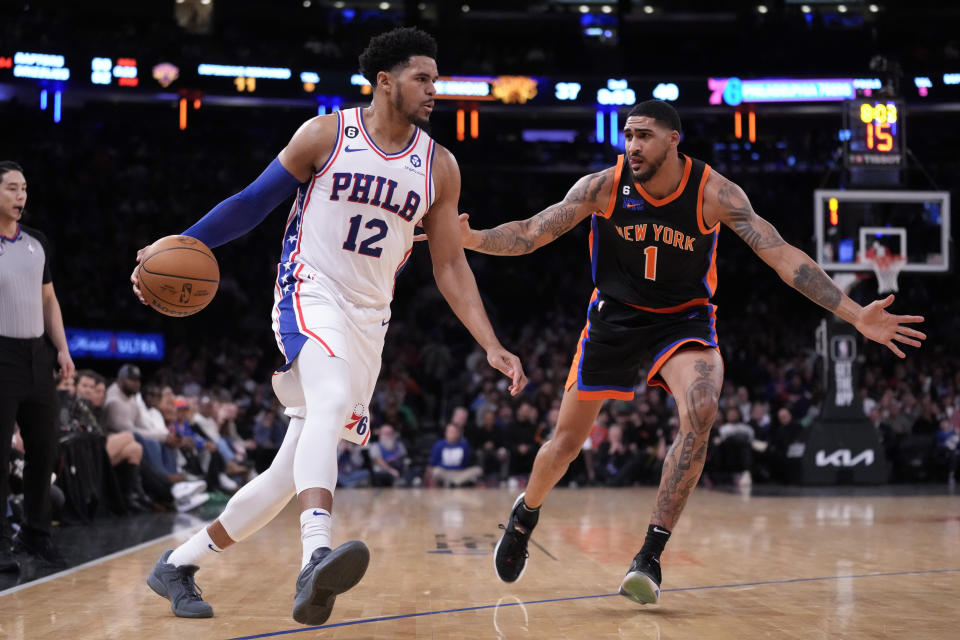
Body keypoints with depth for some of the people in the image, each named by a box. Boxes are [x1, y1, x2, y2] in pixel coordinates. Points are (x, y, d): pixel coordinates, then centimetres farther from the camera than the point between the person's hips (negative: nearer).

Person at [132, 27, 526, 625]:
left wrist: (492, 346, -2)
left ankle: (179, 564, 19)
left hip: (369, 322, 5)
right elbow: (252, 203, 2)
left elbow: (450, 266, 7)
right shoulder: (326, 134, -3)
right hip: (311, 295, -5)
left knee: (293, 472, 4)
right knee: (333, 402, -36)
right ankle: (316, 558, -52)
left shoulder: (439, 166, 6)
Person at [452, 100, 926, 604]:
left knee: (700, 412, -31)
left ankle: (650, 555, -23)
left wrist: (855, 315, -26)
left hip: (683, 321, -1)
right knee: (566, 442, 5)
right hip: (614, 317, 1)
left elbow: (781, 255, -19)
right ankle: (525, 513, 40)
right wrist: (469, 239, -30)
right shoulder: (602, 187, -15)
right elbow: (530, 235, -12)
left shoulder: (715, 193, -18)